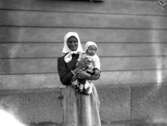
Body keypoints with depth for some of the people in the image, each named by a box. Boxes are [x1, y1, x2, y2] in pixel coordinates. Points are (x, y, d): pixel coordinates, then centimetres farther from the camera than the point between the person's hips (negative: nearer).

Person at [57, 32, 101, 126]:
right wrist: (76, 70, -18)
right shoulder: (62, 60, 5)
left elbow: (97, 75, -1)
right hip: (72, 94, -1)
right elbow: (64, 80, -6)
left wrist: (87, 76, -21)